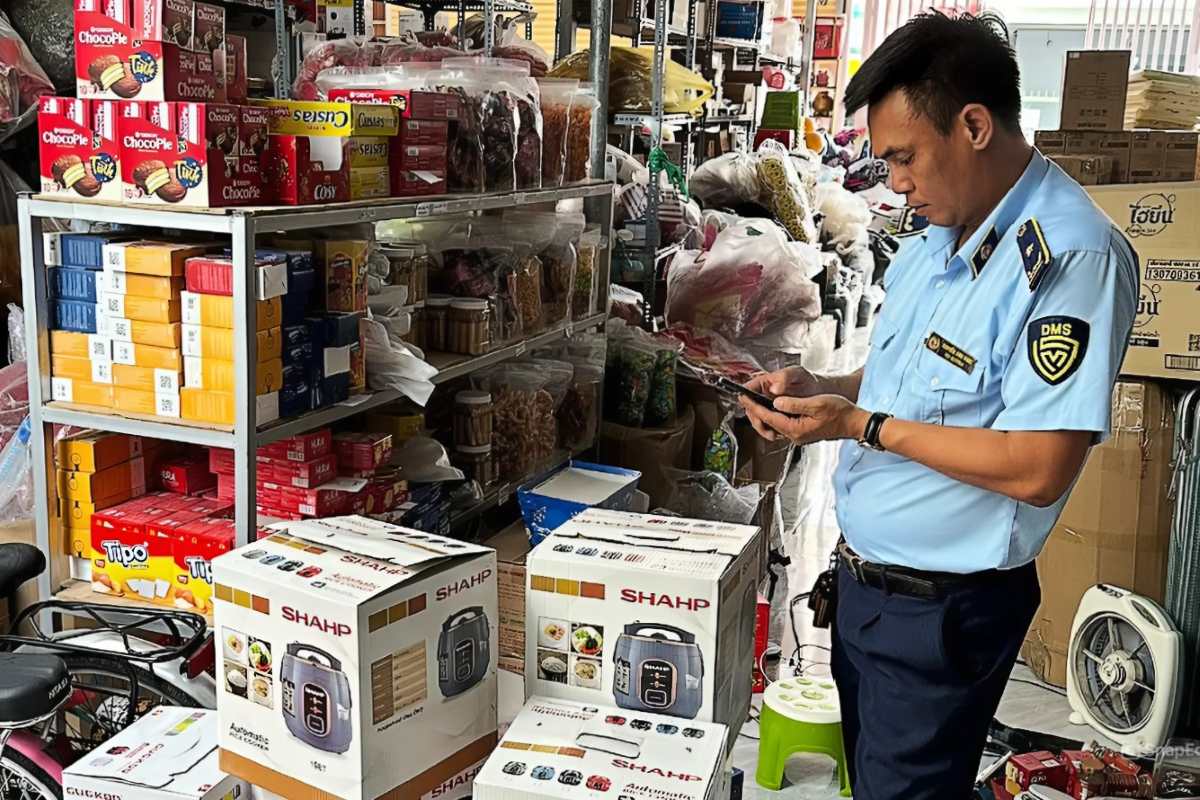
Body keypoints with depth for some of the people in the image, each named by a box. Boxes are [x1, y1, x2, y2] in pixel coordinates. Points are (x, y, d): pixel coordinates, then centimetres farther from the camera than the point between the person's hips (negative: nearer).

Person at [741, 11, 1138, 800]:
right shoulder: (936, 242, 5)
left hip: (942, 608, -9)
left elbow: (1039, 469, -28)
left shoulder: (1073, 255, -24)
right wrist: (821, 388, 0)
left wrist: (861, 425, -22)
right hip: (866, 579, 9)